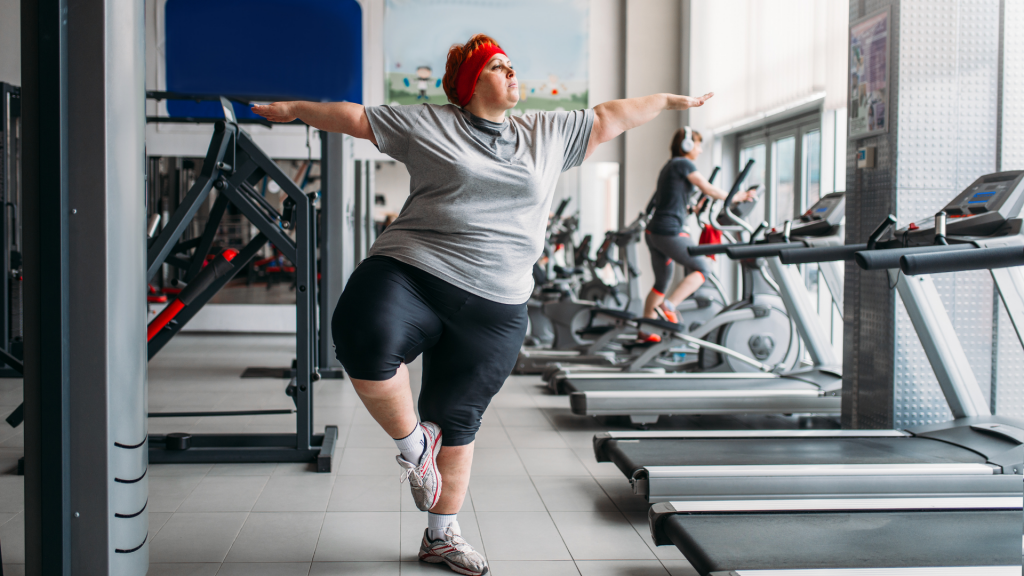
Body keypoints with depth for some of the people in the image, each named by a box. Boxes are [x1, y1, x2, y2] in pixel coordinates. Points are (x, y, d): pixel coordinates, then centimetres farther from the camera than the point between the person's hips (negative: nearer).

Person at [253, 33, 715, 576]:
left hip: (494, 310, 3)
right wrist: (295, 108, 15)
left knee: (456, 420, 9)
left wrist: (673, 101, 32)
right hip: (411, 273, -3)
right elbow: (356, 117, 13)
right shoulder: (428, 124, 7)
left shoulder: (549, 134, 18)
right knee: (365, 340, -34)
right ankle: (412, 441, -6)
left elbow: (609, 116, 26)